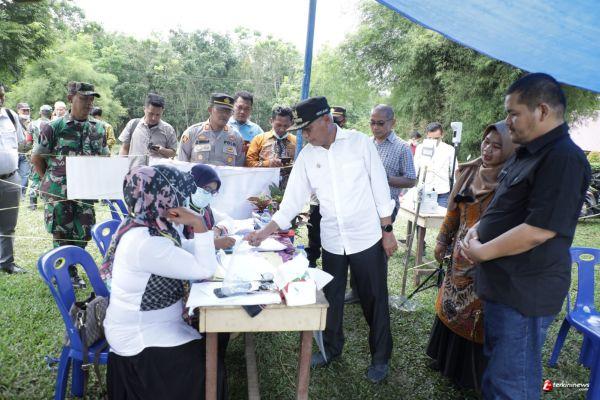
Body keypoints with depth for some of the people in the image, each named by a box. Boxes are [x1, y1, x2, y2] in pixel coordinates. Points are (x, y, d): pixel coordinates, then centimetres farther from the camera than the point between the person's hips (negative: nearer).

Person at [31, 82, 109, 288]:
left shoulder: (99, 128, 6)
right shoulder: (54, 127, -6)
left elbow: (104, 158, 15)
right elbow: (36, 157, 2)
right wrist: (51, 180, 3)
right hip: (58, 193, -3)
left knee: (82, 235, 9)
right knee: (61, 235, 3)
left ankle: (69, 269, 31)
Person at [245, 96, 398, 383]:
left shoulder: (360, 142, -10)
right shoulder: (306, 156, -2)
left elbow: (380, 187, -5)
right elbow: (292, 200, -2)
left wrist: (387, 231, -4)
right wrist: (265, 232, -11)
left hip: (367, 238, -3)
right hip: (331, 241, 3)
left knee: (374, 300, 10)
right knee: (331, 298, 16)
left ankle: (380, 357, 32)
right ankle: (332, 348, 41)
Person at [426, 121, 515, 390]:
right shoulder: (469, 172, 2)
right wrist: (443, 240, 14)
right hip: (461, 256, 6)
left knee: (478, 314, 8)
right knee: (452, 305, 19)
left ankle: (473, 373, 31)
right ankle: (448, 359, 41)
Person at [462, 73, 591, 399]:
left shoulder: (564, 158, -20)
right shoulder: (527, 153, 12)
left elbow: (539, 229, -26)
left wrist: (481, 252, -16)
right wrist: (477, 228, 3)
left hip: (524, 292, -10)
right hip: (503, 284, 10)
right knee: (496, 361, 25)